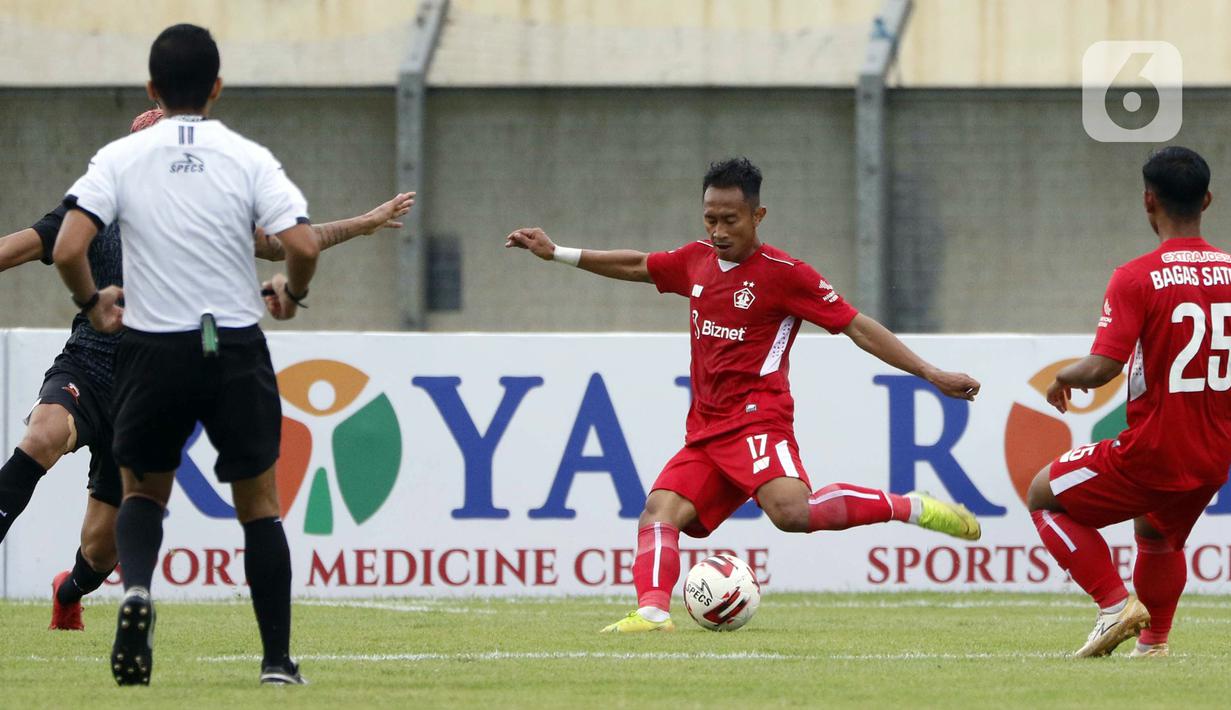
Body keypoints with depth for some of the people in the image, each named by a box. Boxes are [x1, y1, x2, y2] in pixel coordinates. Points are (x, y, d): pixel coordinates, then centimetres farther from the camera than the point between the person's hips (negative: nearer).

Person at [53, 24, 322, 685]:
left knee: (142, 489, 21)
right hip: (236, 346, 0)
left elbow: (67, 248, -12)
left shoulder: (120, 158, -2)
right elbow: (303, 245, -12)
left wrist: (92, 302, 9)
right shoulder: (248, 158, -3)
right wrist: (292, 292, 10)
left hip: (153, 350, 0)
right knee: (259, 506, 13)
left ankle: (136, 588, -10)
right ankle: (278, 659, 9)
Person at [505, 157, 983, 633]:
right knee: (660, 511, -13)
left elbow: (856, 326, -6)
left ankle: (910, 509, -19)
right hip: (706, 431, 8)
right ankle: (653, 609, -27)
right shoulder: (697, 260, 14)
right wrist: (555, 253, 32)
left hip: (756, 419, -8)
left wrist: (931, 374, -9)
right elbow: (636, 266, 31)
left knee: (793, 512, -31)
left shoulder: (783, 273, -7)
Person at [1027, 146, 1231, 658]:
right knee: (1158, 536, 35)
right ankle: (1154, 640, 28)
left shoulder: (1136, 278, -17)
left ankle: (1115, 603, 1)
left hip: (1150, 454, -6)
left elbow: (1102, 367, -23)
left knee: (1044, 497, 16)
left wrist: (1065, 378, -1)